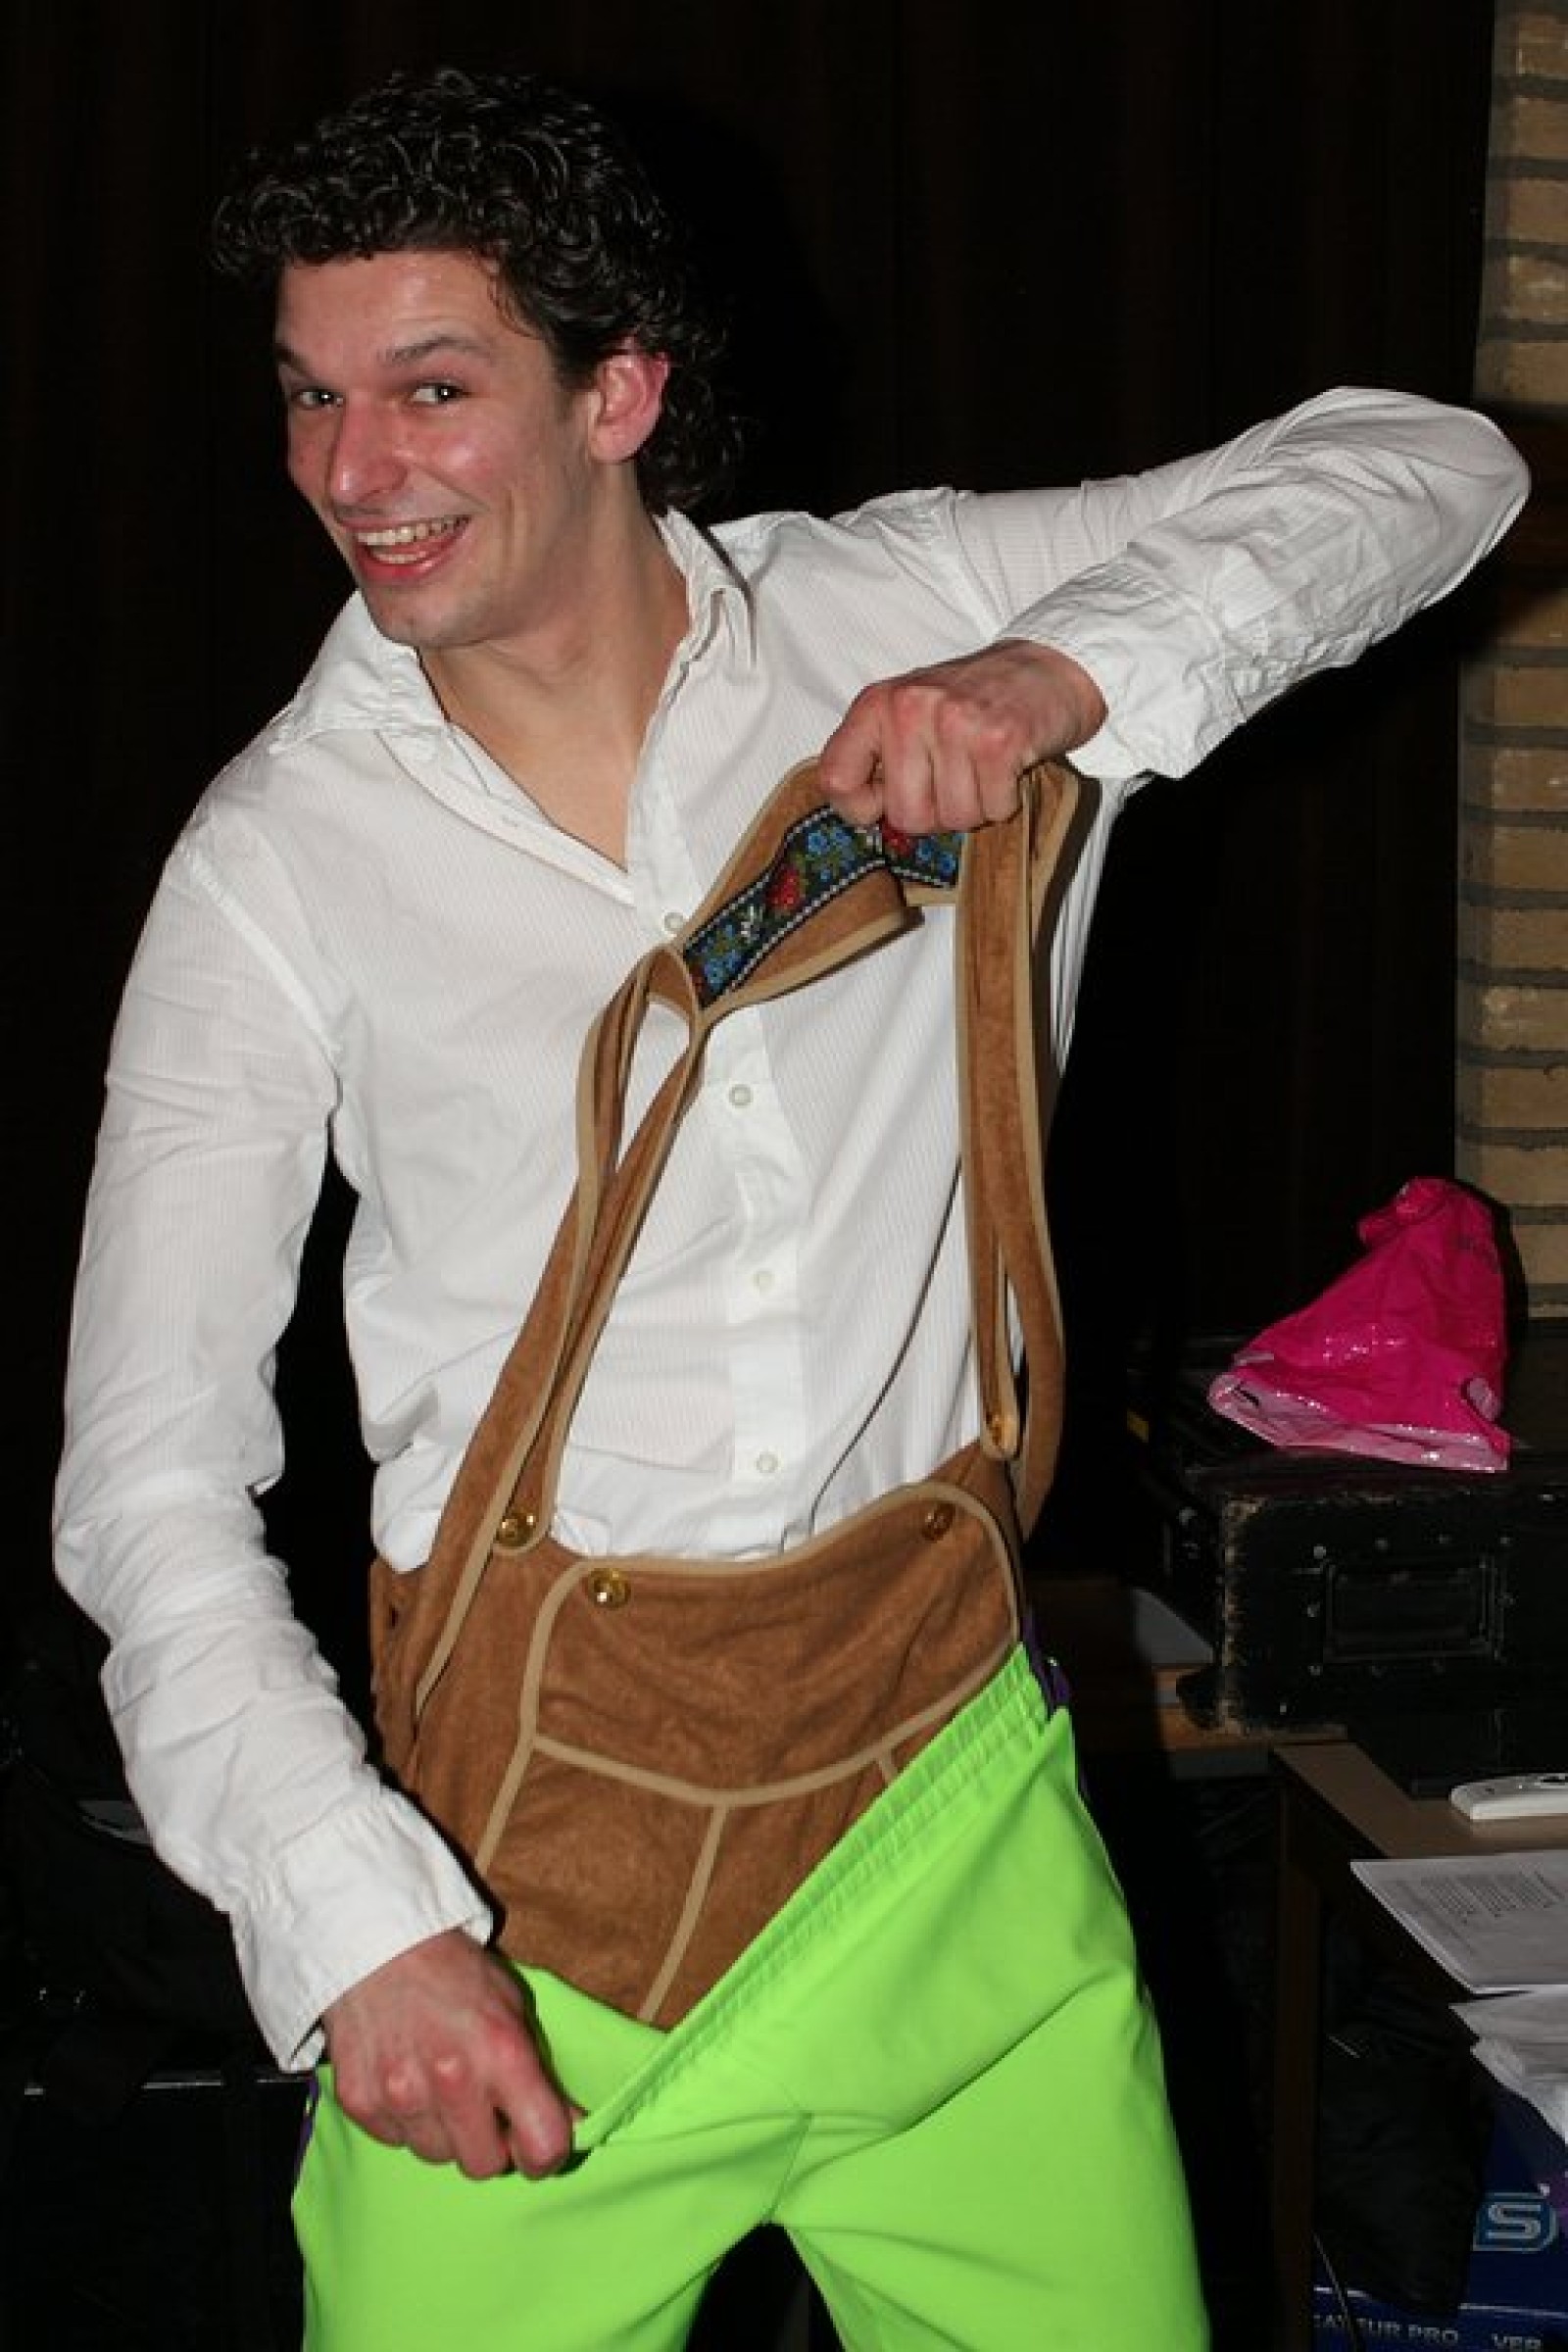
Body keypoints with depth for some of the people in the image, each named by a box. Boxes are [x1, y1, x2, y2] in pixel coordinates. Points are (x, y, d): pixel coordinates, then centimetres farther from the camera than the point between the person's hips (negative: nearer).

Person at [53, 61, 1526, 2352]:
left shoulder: (905, 617, -1)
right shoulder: (279, 860, -4)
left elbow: (1428, 466, 0)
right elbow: (152, 1472, -5)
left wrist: (1071, 671, -17)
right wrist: (351, 1915, -16)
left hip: (951, 1778, 2)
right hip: (529, 1840, -1)